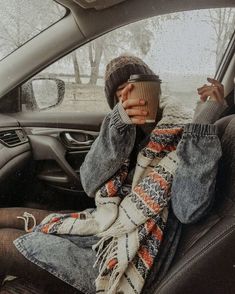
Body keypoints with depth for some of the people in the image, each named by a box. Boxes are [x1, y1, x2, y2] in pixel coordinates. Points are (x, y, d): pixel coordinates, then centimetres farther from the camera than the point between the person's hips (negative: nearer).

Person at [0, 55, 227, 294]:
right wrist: (118, 125, -24)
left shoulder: (181, 135, -13)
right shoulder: (126, 131, 4)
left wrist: (203, 123, -34)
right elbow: (90, 183, -10)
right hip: (105, 227, 6)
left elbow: (189, 210, -30)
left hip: (127, 257, -6)